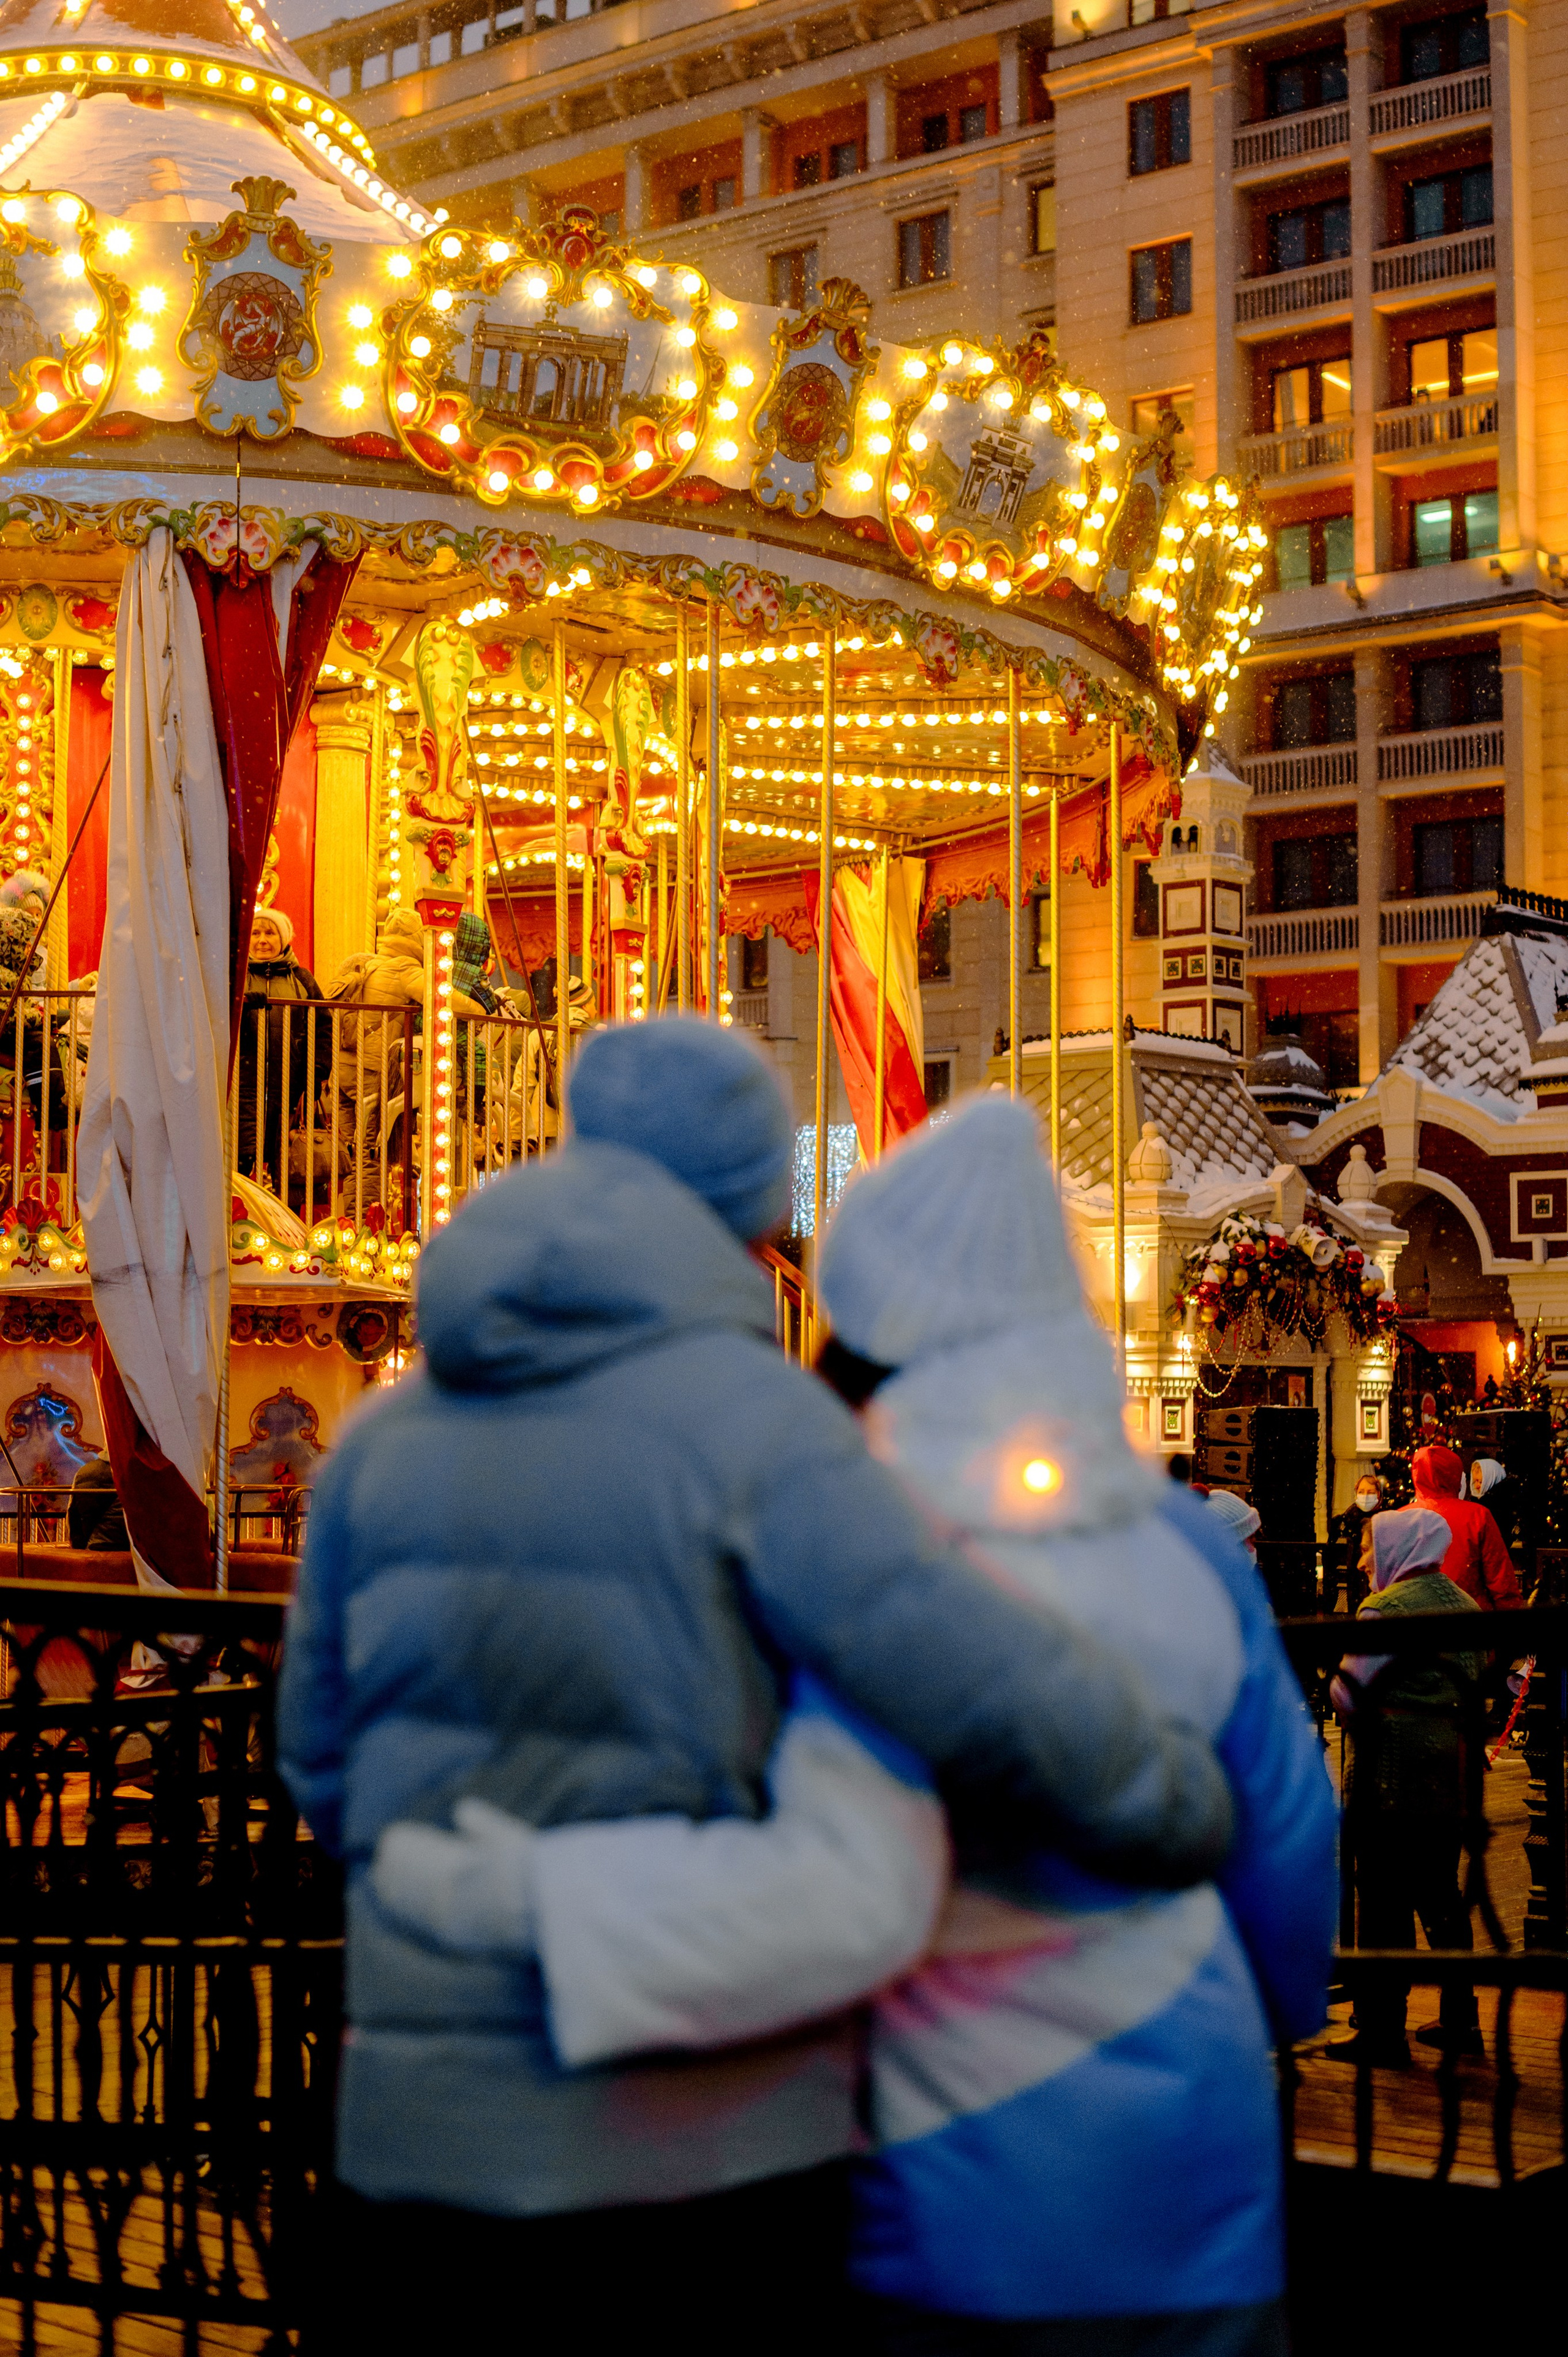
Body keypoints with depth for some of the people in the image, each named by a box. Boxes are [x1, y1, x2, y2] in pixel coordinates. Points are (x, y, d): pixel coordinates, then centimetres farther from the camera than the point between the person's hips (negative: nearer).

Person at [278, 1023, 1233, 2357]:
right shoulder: (749, 1421, -11)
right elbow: (990, 1692, -18)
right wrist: (1186, 1812, -1)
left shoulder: (385, 1439, 7)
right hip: (697, 2141, -5)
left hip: (419, 2127, 5)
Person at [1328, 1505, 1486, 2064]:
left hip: (1390, 1772, -8)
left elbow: (1347, 1693, -14)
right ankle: (1460, 2020, 21)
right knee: (1441, 1896, 16)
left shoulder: (1387, 1608, -13)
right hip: (1450, 1766, 8)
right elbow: (1481, 1680, 15)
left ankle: (1382, 2029, 1)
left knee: (1384, 1901, -2)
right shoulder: (1463, 1604, 11)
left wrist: (1369, 1728, 5)